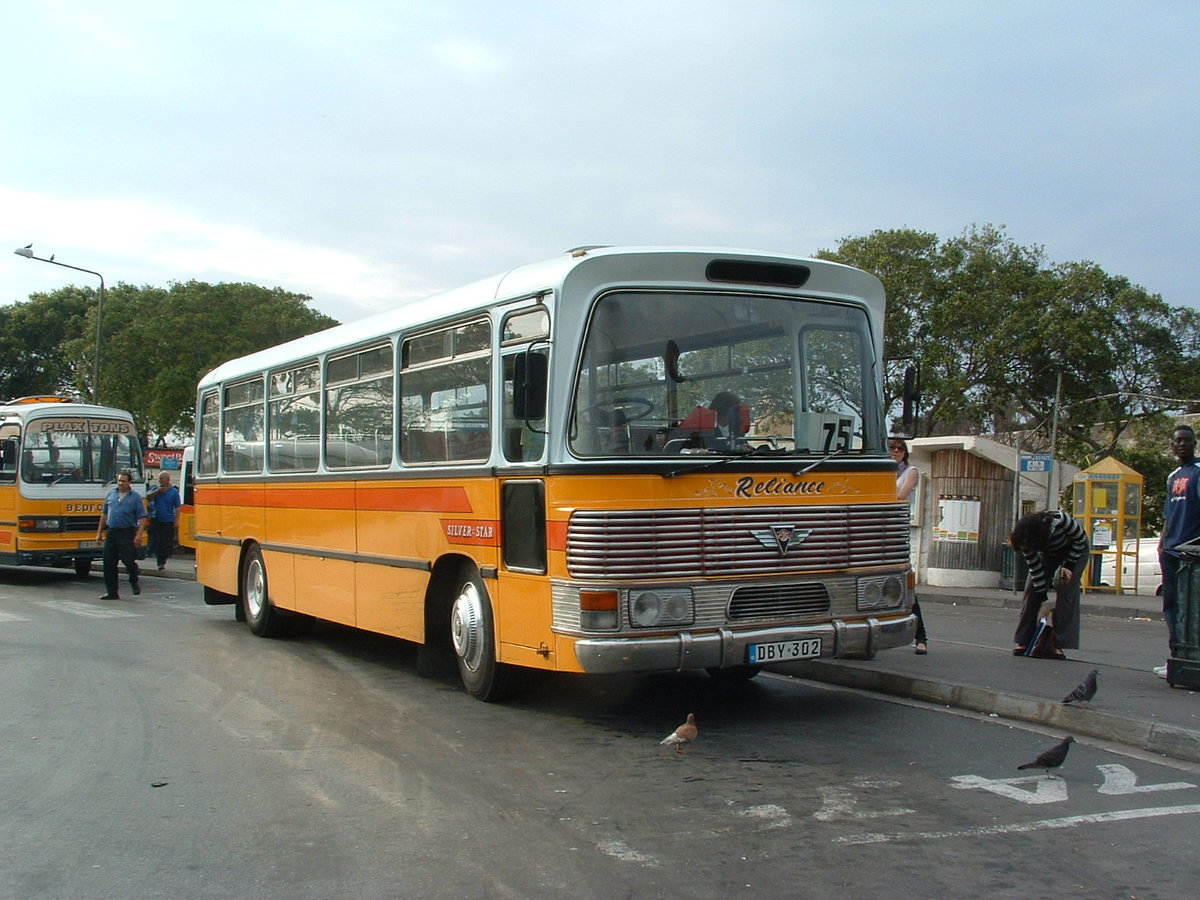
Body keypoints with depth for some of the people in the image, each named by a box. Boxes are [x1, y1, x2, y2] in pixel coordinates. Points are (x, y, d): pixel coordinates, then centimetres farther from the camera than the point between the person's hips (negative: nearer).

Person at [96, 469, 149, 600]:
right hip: (111, 532, 5)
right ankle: (112, 592, 12)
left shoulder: (135, 497, -2)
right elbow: (104, 514, 18)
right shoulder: (111, 494, 11)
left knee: (128, 560, -11)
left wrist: (139, 535, -16)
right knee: (109, 563, 4)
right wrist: (99, 531, 16)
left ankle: (134, 581, 20)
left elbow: (142, 518, -6)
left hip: (127, 533, -5)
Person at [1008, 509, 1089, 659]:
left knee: (1065, 591, -18)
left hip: (1076, 550, -4)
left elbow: (1081, 538, -21)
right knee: (1032, 589, -10)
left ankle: (1059, 645, -17)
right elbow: (1035, 568, -21)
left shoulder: (1059, 520, -40)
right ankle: (1024, 641, -5)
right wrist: (1043, 601, -22)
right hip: (1050, 551, 4)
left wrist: (1068, 566, -24)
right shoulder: (1026, 538, -27)